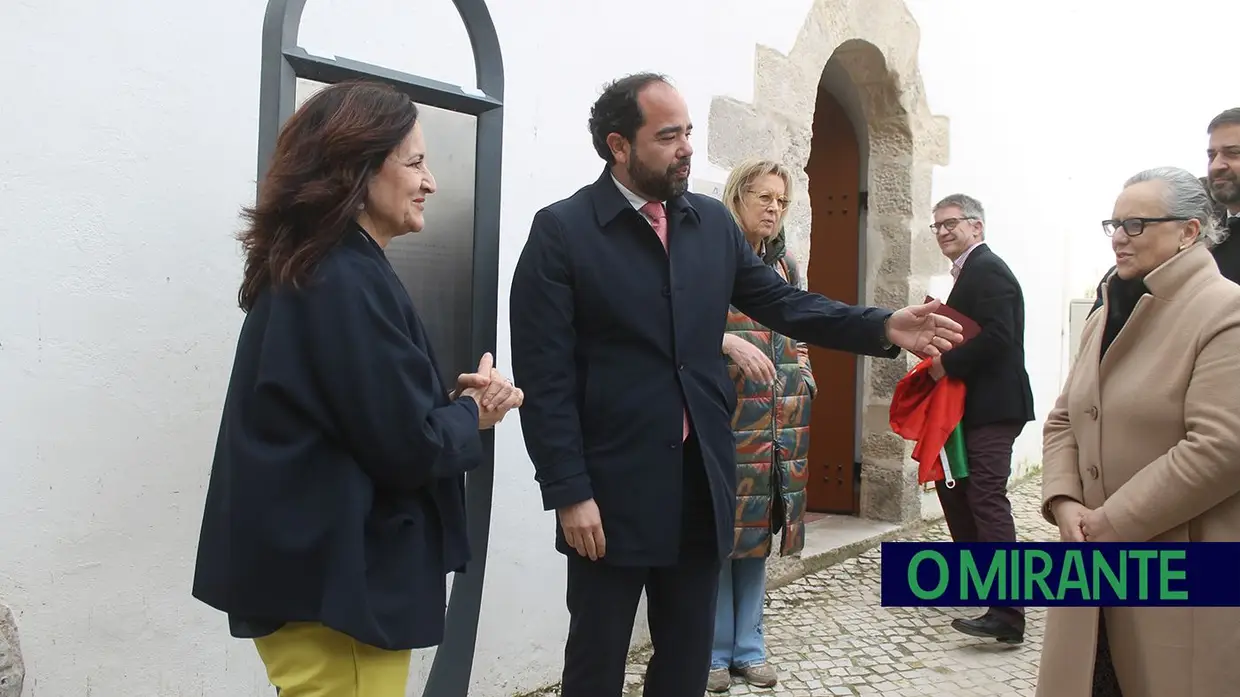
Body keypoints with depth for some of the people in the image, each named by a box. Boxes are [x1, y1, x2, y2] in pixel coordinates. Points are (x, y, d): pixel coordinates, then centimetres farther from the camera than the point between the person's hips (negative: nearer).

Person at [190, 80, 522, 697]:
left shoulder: (306, 269, 10)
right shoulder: (349, 282, -21)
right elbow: (409, 448, -22)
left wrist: (454, 399, -1)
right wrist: (471, 413, -3)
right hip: (335, 582, -10)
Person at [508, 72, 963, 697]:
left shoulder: (713, 223, 7)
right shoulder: (561, 230, -9)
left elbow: (784, 304, 7)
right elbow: (544, 376, -12)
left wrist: (885, 327, -7)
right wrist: (569, 492, -15)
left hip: (701, 482, 5)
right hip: (613, 487, -4)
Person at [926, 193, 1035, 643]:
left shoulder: (987, 269, -13)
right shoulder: (972, 270, 18)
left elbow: (997, 336, -25)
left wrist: (947, 365, -17)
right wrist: (943, 359, 4)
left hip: (992, 407, -11)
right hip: (973, 405, 11)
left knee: (988, 498, -12)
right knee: (952, 484, 20)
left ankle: (1007, 615, -10)